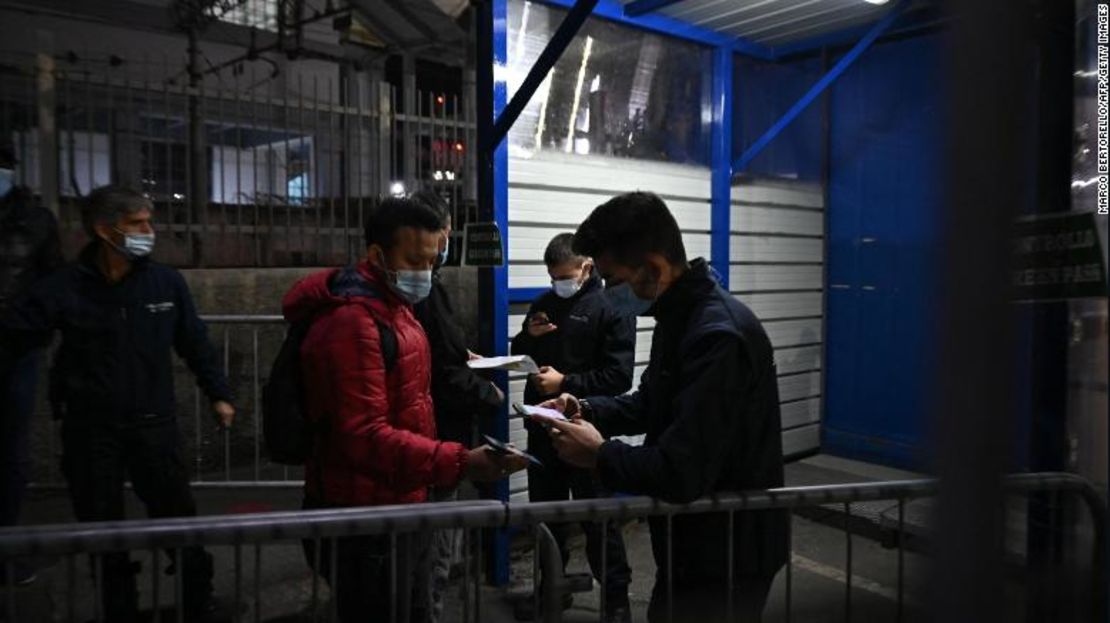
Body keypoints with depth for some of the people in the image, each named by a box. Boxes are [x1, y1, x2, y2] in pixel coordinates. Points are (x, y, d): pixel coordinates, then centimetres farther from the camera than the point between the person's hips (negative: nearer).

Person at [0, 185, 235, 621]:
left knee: (178, 520, 7)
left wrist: (218, 394, 7)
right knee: (102, 529, 13)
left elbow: (194, 342, 6)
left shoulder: (166, 282, -3)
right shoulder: (63, 288, -8)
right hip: (91, 431, 0)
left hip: (155, 425, 1)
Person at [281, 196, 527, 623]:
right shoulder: (351, 321, -22)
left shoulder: (393, 307, 11)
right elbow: (366, 436, -30)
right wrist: (459, 463, -36)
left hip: (396, 507, 10)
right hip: (362, 520, -10)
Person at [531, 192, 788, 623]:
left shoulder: (719, 337, -29)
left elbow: (680, 474, -32)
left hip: (725, 559, -9)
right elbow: (650, 404, 18)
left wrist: (599, 455, -17)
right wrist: (587, 410, 2)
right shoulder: (679, 318, 5)